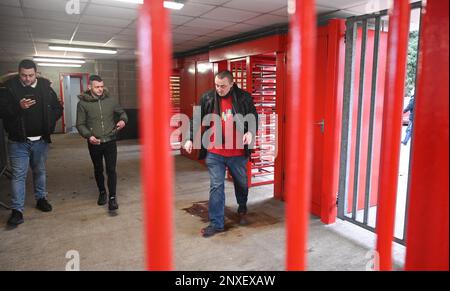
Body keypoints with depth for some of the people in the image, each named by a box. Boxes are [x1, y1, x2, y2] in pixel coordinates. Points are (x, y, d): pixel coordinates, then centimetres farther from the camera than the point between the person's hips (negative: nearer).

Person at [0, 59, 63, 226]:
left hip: (41, 140, 3)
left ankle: (41, 199, 33)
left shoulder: (45, 88, 1)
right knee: (18, 175, -1)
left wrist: (48, 122, -5)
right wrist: (19, 107, -24)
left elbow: (58, 108, 9)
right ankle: (17, 211, 4)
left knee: (40, 171, 16)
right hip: (18, 141, -2)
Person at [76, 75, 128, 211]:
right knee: (98, 170, 16)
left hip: (110, 142, 0)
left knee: (111, 169, -4)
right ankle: (102, 192, 37)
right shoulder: (82, 103, -6)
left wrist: (123, 120, -10)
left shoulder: (110, 101, 0)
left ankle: (112, 197, 4)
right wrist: (88, 136, -20)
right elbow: (80, 124, -4)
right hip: (94, 143, 0)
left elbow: (122, 113, 13)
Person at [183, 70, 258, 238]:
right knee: (216, 187, 1)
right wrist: (190, 138, -6)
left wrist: (251, 132, -17)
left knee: (241, 184, 19)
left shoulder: (244, 97, -5)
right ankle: (216, 223, 13)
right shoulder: (207, 98, -2)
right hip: (214, 153, 0)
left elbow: (254, 117, 3)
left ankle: (242, 210, 47)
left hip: (238, 152, 1)